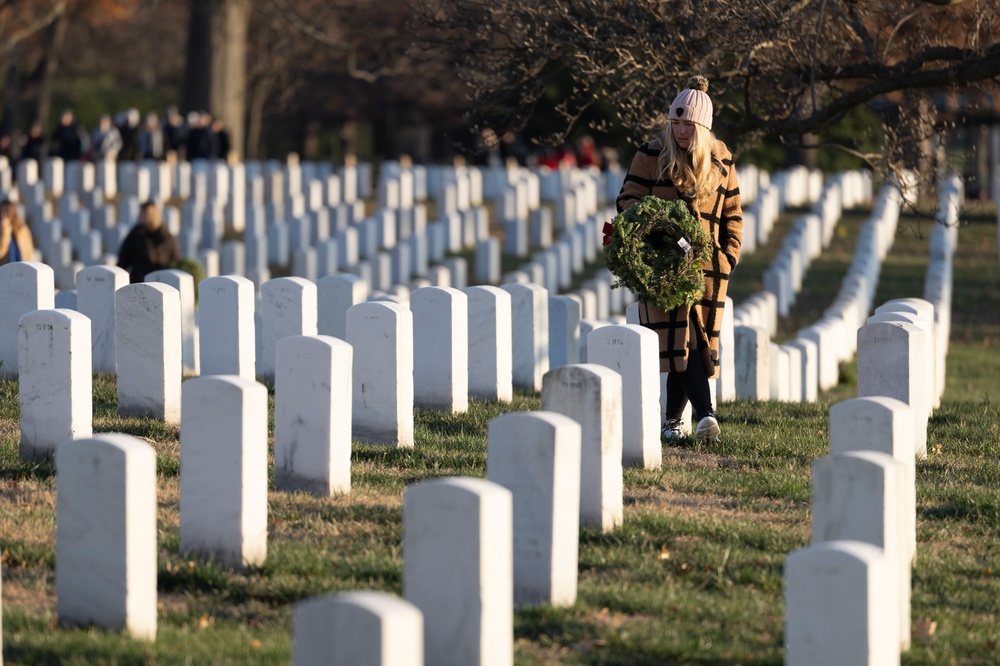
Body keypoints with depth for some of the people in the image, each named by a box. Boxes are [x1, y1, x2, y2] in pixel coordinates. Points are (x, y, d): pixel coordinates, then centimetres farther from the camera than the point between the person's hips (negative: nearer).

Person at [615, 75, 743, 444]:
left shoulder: (720, 160, 10)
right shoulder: (652, 154, 2)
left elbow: (732, 213, 17)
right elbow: (628, 199, 0)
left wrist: (729, 255, 4)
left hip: (707, 264, 3)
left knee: (696, 340, 1)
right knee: (679, 337, -14)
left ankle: (672, 419, 12)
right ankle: (706, 414, -23)